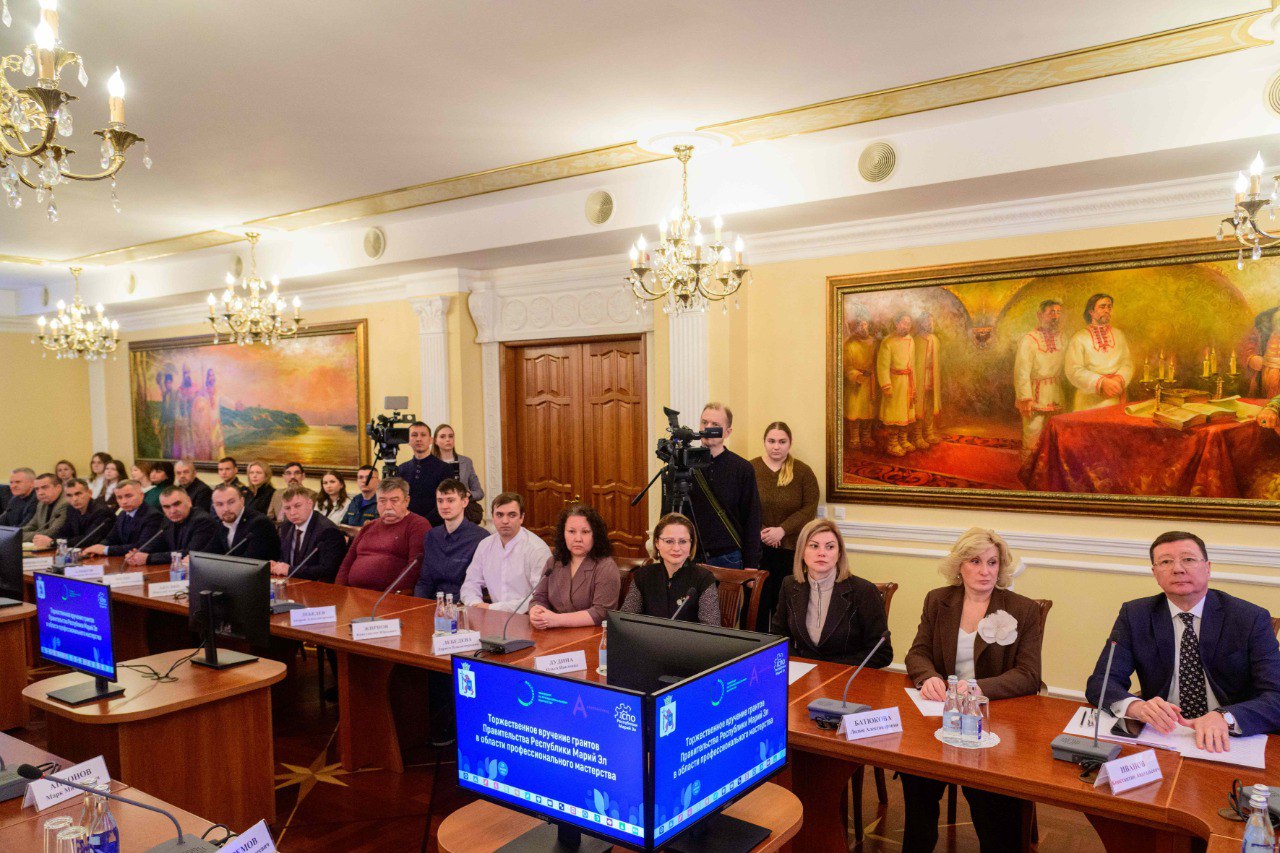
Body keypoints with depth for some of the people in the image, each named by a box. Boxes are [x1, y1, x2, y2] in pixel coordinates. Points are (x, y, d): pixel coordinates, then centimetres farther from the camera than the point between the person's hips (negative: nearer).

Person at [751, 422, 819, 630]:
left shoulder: (803, 472, 3)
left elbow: (810, 509, -3)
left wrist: (782, 530, -12)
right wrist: (759, 532, -11)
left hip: (790, 549, 0)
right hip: (756, 548, 0)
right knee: (758, 602, 1)